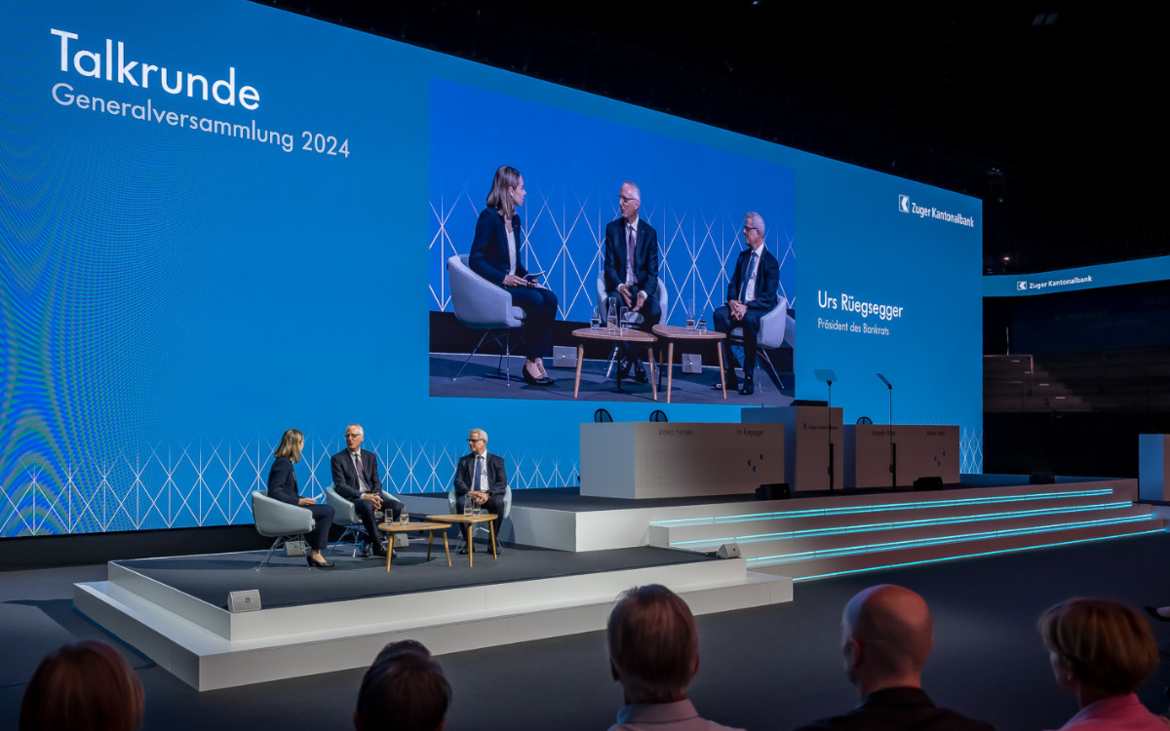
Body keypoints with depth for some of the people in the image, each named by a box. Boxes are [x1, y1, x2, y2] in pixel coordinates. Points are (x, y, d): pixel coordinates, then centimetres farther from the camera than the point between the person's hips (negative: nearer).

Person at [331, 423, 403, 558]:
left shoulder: (370, 456, 16)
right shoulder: (337, 459, 2)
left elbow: (376, 481, 13)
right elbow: (340, 486, -8)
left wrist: (376, 496, -11)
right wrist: (363, 496, -22)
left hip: (372, 495, 5)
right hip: (352, 498, -5)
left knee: (397, 506, -23)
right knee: (367, 505, -40)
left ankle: (370, 539, -8)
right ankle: (378, 545, -23)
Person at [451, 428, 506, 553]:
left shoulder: (497, 460, 12)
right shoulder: (464, 460, 18)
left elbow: (502, 483, 0)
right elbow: (458, 482, 5)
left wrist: (488, 494, -20)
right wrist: (469, 493, -17)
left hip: (489, 496, -1)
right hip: (469, 495, 1)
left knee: (498, 503, -36)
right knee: (460, 503, -34)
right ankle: (468, 542, -19)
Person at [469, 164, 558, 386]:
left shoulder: (515, 219, 14)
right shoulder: (489, 217, -11)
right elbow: (475, 260, -15)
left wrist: (526, 276, 0)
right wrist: (502, 278, -24)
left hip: (512, 282, 7)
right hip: (493, 286, -7)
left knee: (550, 298, -17)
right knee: (535, 300, -28)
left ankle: (539, 359, -20)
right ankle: (530, 363, -17)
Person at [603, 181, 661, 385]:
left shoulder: (650, 232, 4)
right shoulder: (612, 228, 4)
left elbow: (652, 271, -1)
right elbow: (610, 266, -1)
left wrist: (644, 293, -22)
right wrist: (619, 286, -22)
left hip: (642, 289, 0)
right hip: (620, 287, 0)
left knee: (655, 311, -31)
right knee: (613, 303, -35)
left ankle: (630, 356, -8)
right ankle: (636, 358, -18)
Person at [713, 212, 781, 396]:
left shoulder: (771, 262, -5)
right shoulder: (743, 256, 16)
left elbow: (769, 297, -14)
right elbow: (733, 284, 13)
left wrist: (747, 307, -25)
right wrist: (731, 301, -9)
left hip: (759, 310, -6)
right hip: (739, 306, 6)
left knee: (749, 319, -38)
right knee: (719, 313, -24)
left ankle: (749, 378, -31)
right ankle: (729, 375, -23)